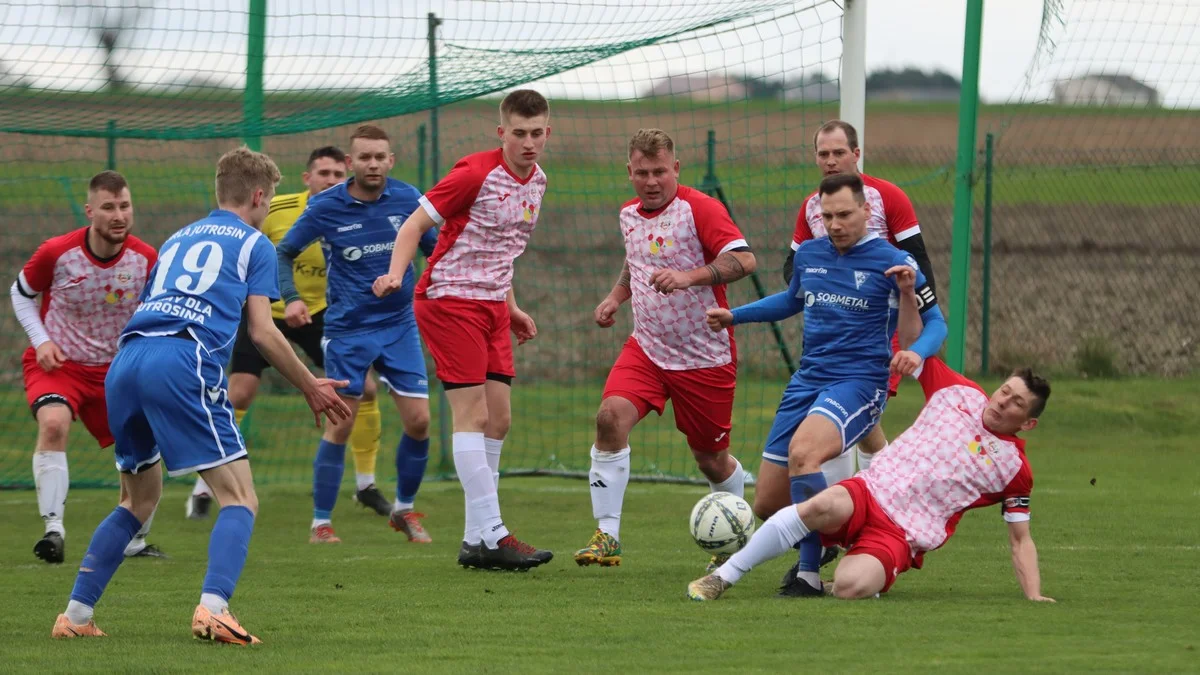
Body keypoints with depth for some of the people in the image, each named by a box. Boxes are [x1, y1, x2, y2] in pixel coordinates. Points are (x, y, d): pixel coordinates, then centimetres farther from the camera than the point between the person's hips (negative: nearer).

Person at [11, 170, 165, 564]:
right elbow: (21, 293, 1)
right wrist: (41, 341, -12)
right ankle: (53, 529, -32)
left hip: (114, 369, 4)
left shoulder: (145, 259, -11)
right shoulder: (56, 253, -18)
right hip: (57, 363, -4)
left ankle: (135, 541, 21)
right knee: (54, 423, -33)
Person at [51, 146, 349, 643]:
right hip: (183, 364, -6)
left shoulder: (178, 239, 31)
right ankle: (212, 608, -26)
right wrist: (310, 387, 16)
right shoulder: (253, 244, 14)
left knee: (138, 500, 23)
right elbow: (262, 332, 6)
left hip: (125, 361, 6)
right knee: (240, 499, -4)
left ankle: (75, 614, 18)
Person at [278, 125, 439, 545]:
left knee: (418, 420, -3)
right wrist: (291, 297, -14)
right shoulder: (326, 208, -8)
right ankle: (321, 522, 5)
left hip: (399, 325, 2)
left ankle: (404, 509, 18)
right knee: (340, 425, -5)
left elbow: (434, 246, 12)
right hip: (347, 329, -2)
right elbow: (284, 253, 2)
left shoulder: (406, 199, -2)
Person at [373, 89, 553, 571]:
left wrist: (511, 306, 22)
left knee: (499, 419, 4)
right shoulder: (476, 173, -15)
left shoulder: (535, 180, 10)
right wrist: (395, 275, -28)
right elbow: (415, 224, -13)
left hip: (492, 306, 8)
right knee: (473, 414, -11)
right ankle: (489, 536, -13)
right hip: (449, 300, -8)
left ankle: (478, 539, 10)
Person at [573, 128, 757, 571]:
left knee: (711, 458, 6)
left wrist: (687, 277, -36)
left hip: (706, 355, -5)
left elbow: (743, 259, -26)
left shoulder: (699, 208, -14)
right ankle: (606, 537, -19)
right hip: (647, 347, 5)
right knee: (611, 415, -22)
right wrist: (617, 296, 13)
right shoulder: (629, 214, 8)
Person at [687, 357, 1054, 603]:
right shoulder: (960, 393, 11)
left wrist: (1034, 595, -4)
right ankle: (721, 578, -27)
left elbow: (1020, 540, 9)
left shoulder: (1015, 468, 5)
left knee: (850, 587, -35)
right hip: (868, 493, 2)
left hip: (902, 536, -2)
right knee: (826, 506, -37)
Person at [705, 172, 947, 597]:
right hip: (807, 382, 6)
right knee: (767, 505, 1)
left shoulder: (893, 263, -5)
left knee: (802, 451, -36)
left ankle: (809, 573, -29)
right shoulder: (808, 255, 12)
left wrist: (916, 351, -20)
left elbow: (935, 323, 0)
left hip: (859, 382, -6)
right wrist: (734, 316, 26)